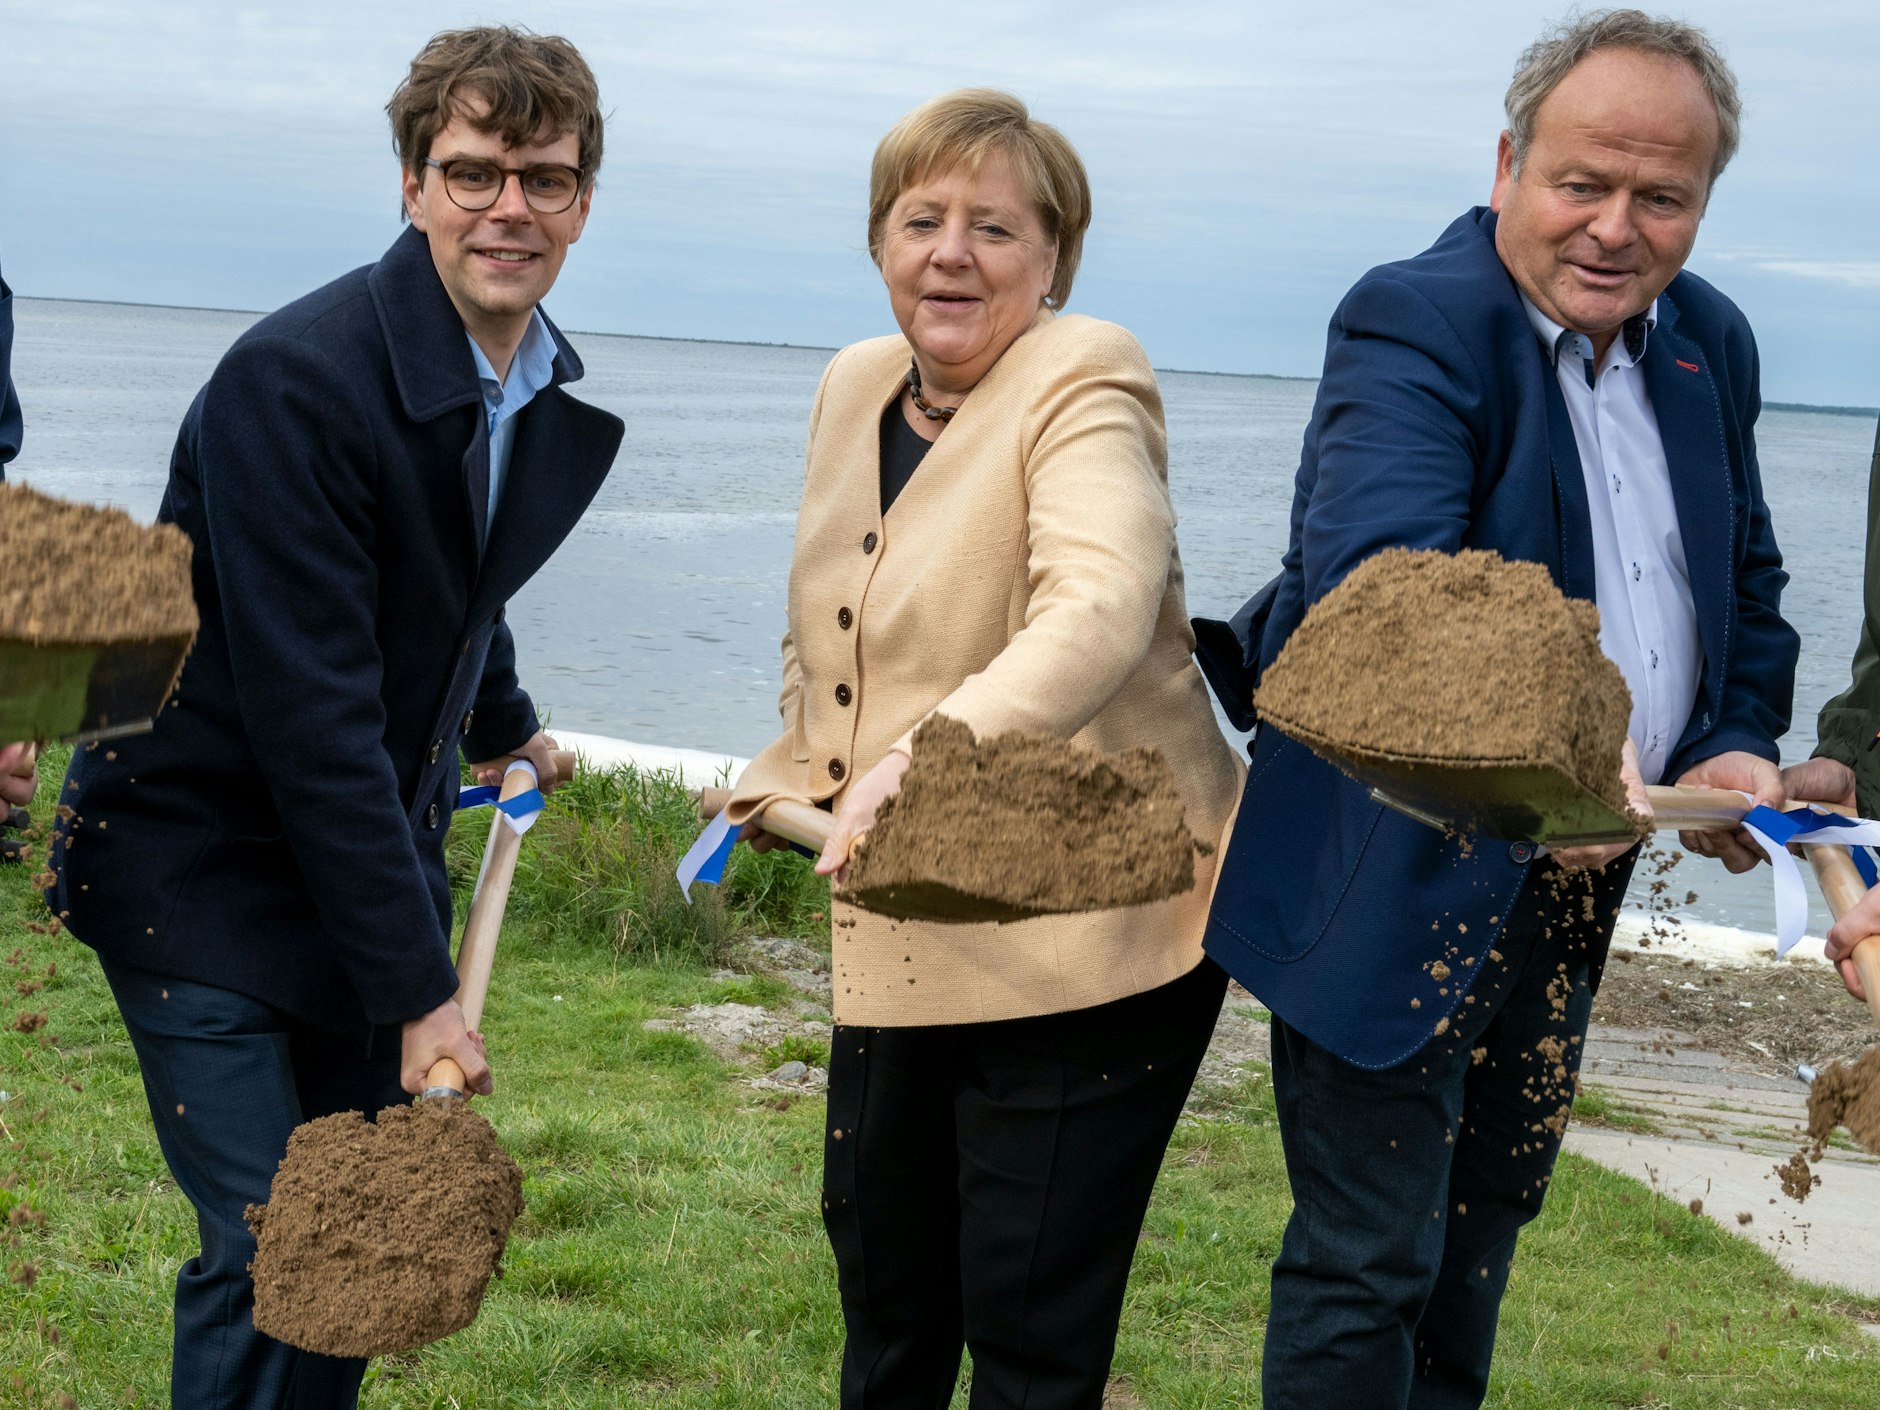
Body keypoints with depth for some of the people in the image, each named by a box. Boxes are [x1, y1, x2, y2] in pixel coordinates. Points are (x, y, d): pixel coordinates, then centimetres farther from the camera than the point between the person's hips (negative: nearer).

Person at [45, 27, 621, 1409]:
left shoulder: (554, 400, 2)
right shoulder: (295, 378, -23)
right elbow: (308, 711, -26)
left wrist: (505, 730, 39)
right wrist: (416, 987, -25)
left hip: (376, 849, 8)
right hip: (204, 866, -7)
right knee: (268, 1252, -11)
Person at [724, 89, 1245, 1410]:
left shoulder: (1085, 385, -15)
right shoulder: (855, 386, 8)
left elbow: (1101, 606, -36)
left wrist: (936, 755, -49)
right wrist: (794, 775, 14)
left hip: (1091, 925, -7)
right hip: (903, 936, 8)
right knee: (880, 1254, 22)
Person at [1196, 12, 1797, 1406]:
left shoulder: (1711, 342, 4)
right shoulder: (1413, 324, -21)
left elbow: (1747, 583, 16)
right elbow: (1372, 573, -38)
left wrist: (1738, 743, -4)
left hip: (1579, 875, 8)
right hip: (1404, 875, -7)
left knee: (1492, 1204, 24)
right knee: (1369, 1254, 0)